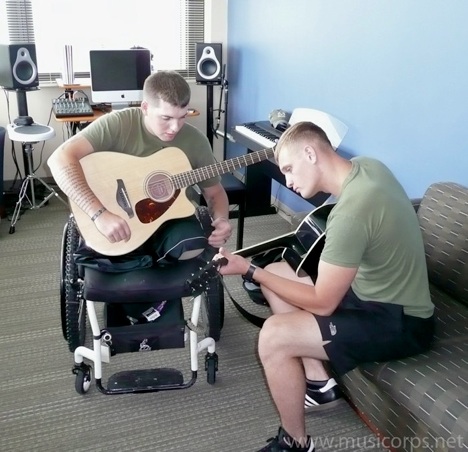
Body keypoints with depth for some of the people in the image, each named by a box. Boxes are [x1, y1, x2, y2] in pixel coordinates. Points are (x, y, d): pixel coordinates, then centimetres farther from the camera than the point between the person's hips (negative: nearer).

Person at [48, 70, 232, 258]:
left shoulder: (196, 141, -6)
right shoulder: (117, 124, -17)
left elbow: (214, 191, 8)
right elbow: (60, 159, -27)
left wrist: (221, 220, -15)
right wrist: (100, 213, -36)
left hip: (172, 219, 3)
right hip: (119, 219, -2)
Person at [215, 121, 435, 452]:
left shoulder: (350, 214, -31)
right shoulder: (366, 165, -3)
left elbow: (322, 303, -23)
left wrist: (249, 270, -17)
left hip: (399, 323, -10)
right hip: (378, 291, 10)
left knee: (273, 335, -23)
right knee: (275, 274, 9)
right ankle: (319, 382, 15)